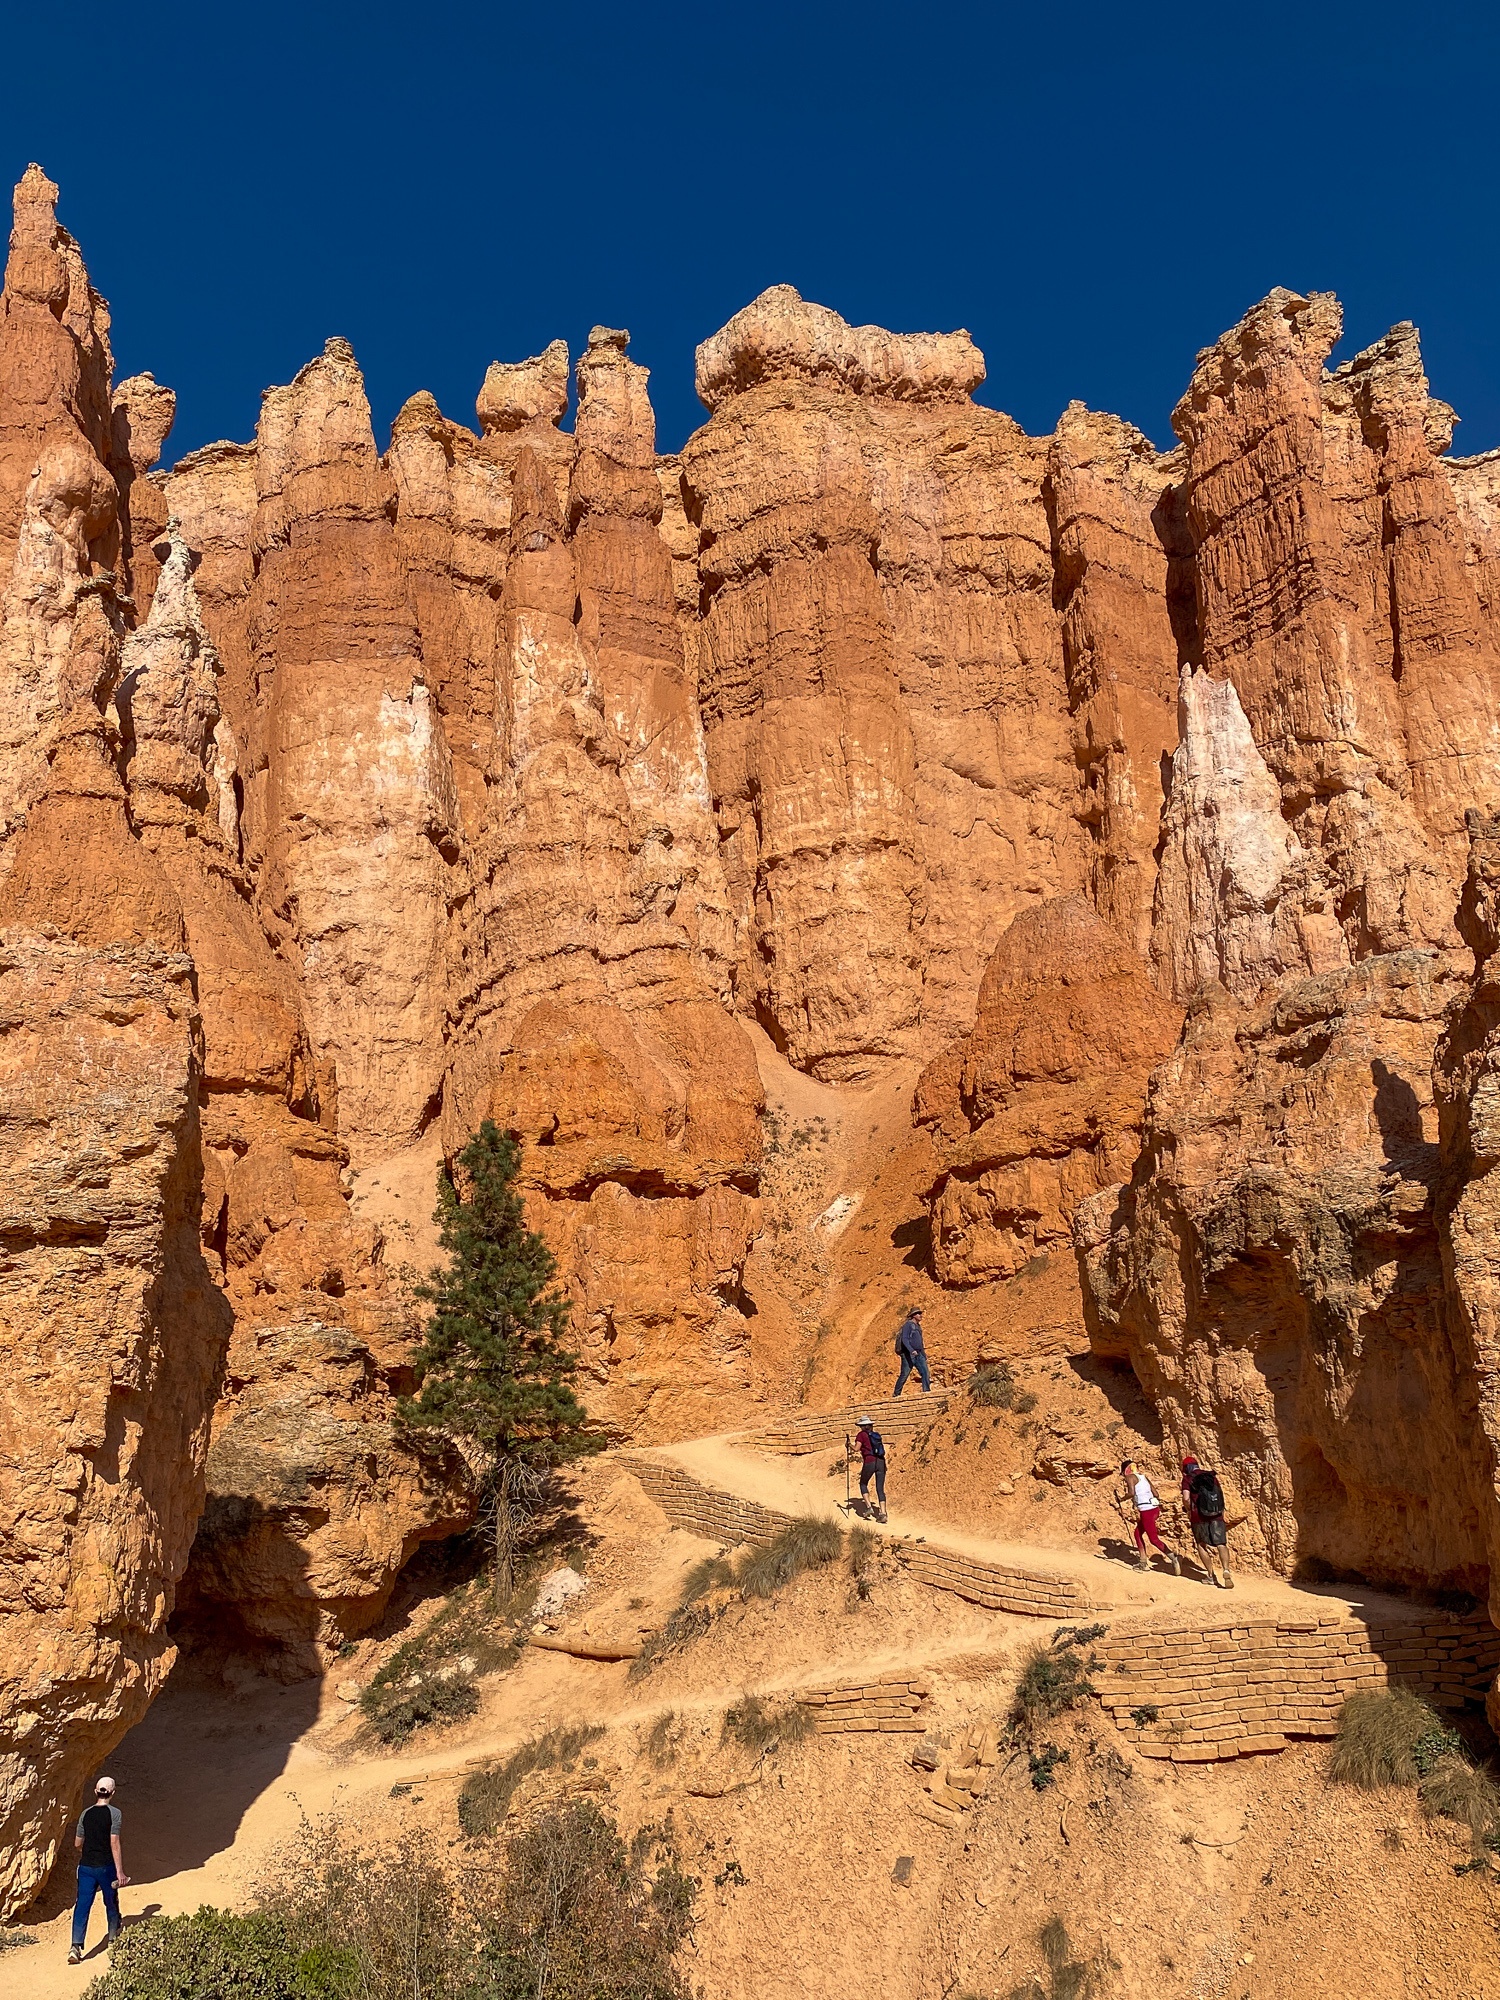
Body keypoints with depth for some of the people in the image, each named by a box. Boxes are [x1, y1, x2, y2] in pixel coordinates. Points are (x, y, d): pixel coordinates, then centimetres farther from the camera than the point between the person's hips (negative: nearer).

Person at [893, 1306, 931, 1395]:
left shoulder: (918, 1326, 18)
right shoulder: (908, 1324, -7)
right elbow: (904, 1339, -17)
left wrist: (924, 1353, 21)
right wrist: (911, 1350, -30)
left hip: (918, 1354, 7)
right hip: (908, 1354, -7)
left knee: (925, 1371, -10)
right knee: (904, 1375, -4)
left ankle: (926, 1391, -13)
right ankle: (896, 1395, 6)